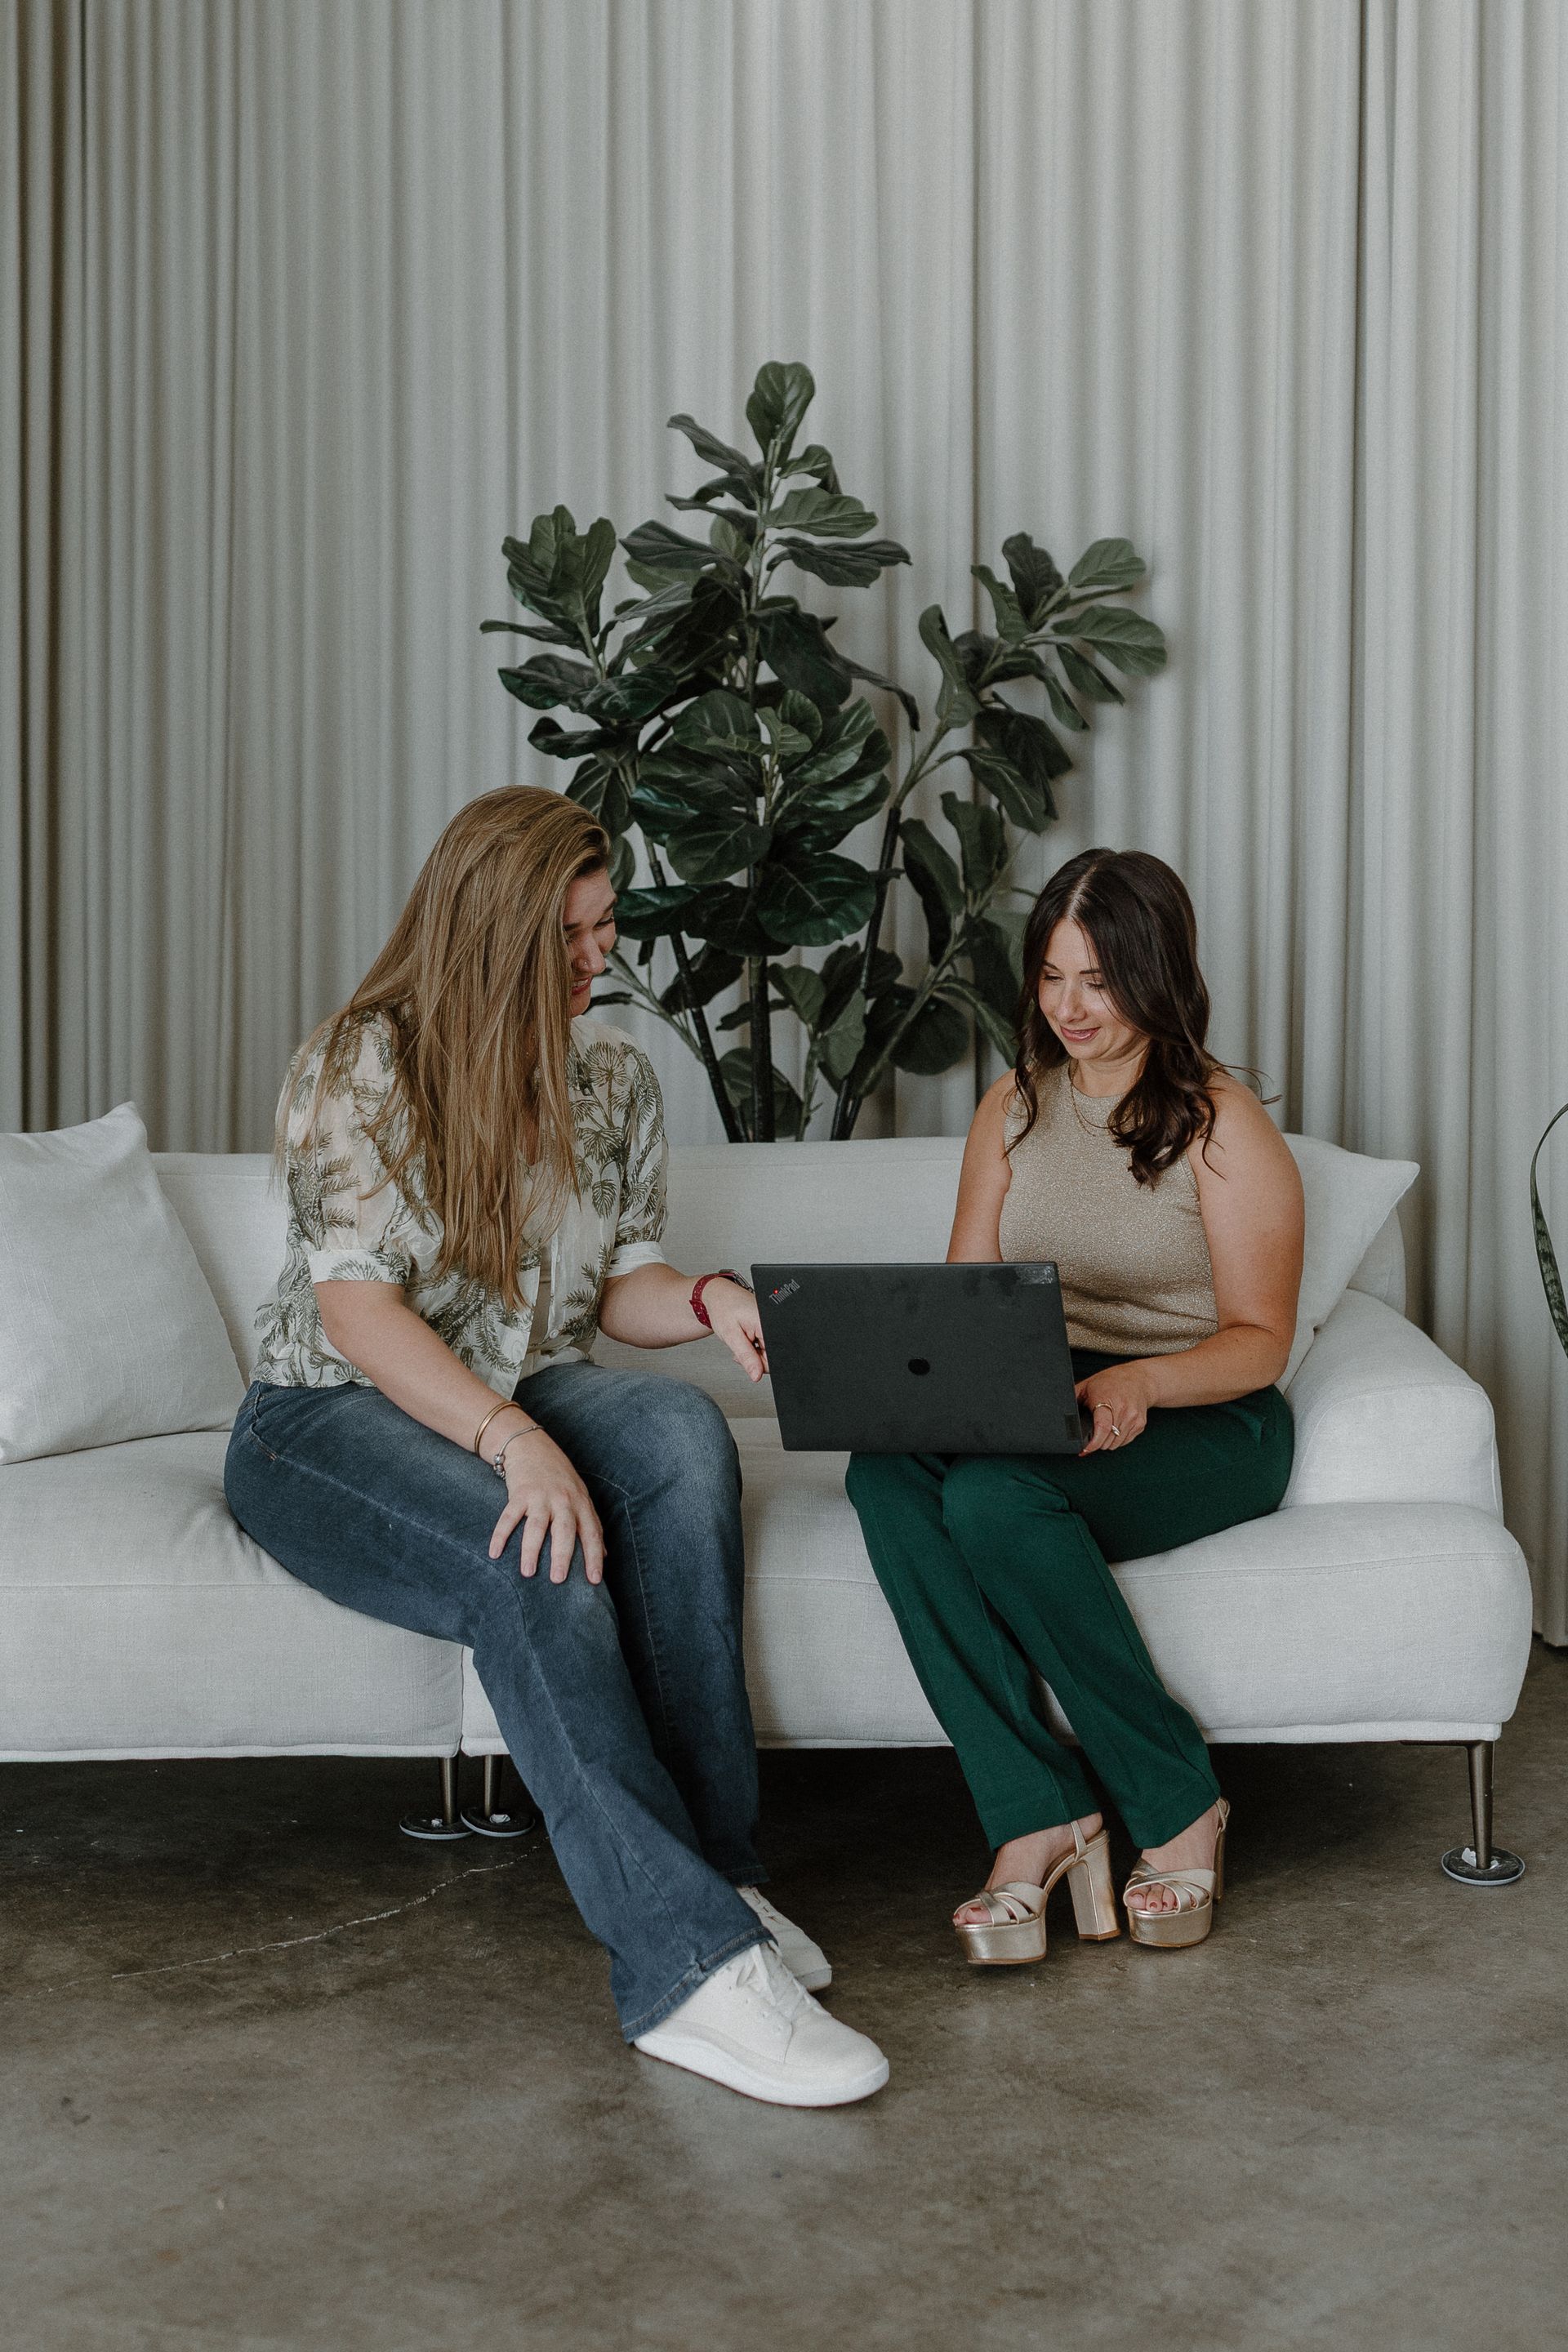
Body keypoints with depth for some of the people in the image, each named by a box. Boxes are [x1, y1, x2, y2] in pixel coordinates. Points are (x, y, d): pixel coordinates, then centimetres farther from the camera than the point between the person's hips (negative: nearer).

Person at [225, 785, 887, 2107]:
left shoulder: (612, 1075, 7)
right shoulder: (360, 1066, -11)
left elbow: (616, 1285, 10)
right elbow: (355, 1306, -19)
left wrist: (706, 1299, -14)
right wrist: (514, 1441, -33)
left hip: (525, 1400, 5)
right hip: (329, 1419, -5)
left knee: (683, 1431, -30)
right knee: (536, 1564, -36)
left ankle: (711, 1862, -28)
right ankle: (689, 1958, -39)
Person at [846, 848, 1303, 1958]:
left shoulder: (1223, 1123, -2)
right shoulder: (1014, 1108, 14)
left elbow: (1259, 1339, -6)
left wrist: (1139, 1382, -27)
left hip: (1199, 1422, -5)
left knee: (994, 1497, -35)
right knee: (885, 1472, -29)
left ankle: (1179, 1810, -18)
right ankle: (1035, 1822, -29)